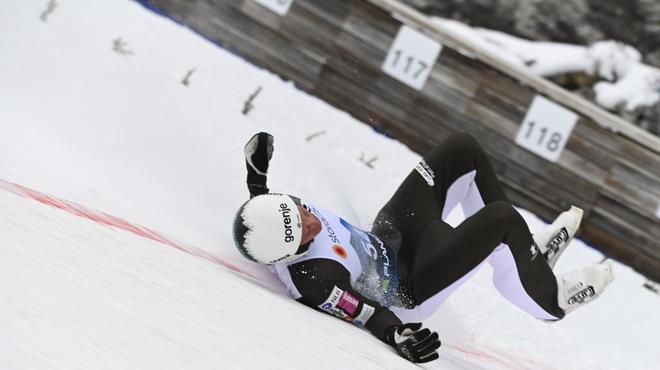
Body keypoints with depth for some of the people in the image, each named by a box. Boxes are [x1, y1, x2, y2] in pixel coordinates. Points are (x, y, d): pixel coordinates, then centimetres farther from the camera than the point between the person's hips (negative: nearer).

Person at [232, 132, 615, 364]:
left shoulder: (281, 219, -17)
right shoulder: (313, 280, -36)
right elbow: (368, 314, -30)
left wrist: (258, 171, -6)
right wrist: (400, 339, -47)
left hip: (385, 234, 8)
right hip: (407, 289, -8)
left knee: (464, 149, -1)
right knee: (503, 219, -25)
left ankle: (528, 250, 16)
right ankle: (549, 298, 6)